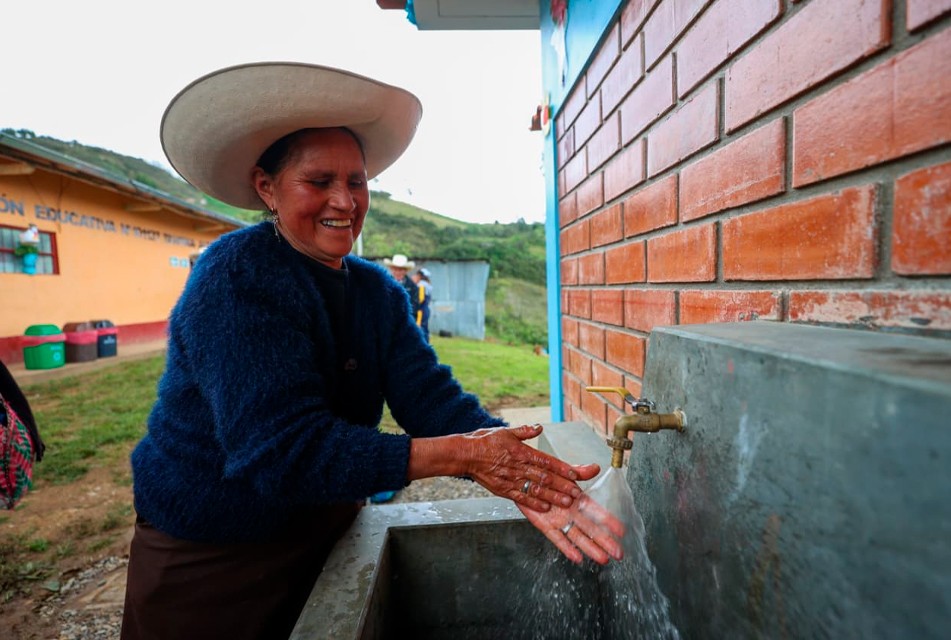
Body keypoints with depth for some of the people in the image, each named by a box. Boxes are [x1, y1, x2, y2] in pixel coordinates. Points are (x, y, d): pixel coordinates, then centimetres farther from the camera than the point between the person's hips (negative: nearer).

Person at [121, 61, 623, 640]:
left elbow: (432, 397, -15)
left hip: (328, 533, 6)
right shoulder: (237, 278, -24)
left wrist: (528, 477, -31)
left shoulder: (379, 292, -5)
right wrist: (463, 455, -35)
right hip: (208, 561, -5)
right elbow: (280, 449, -32)